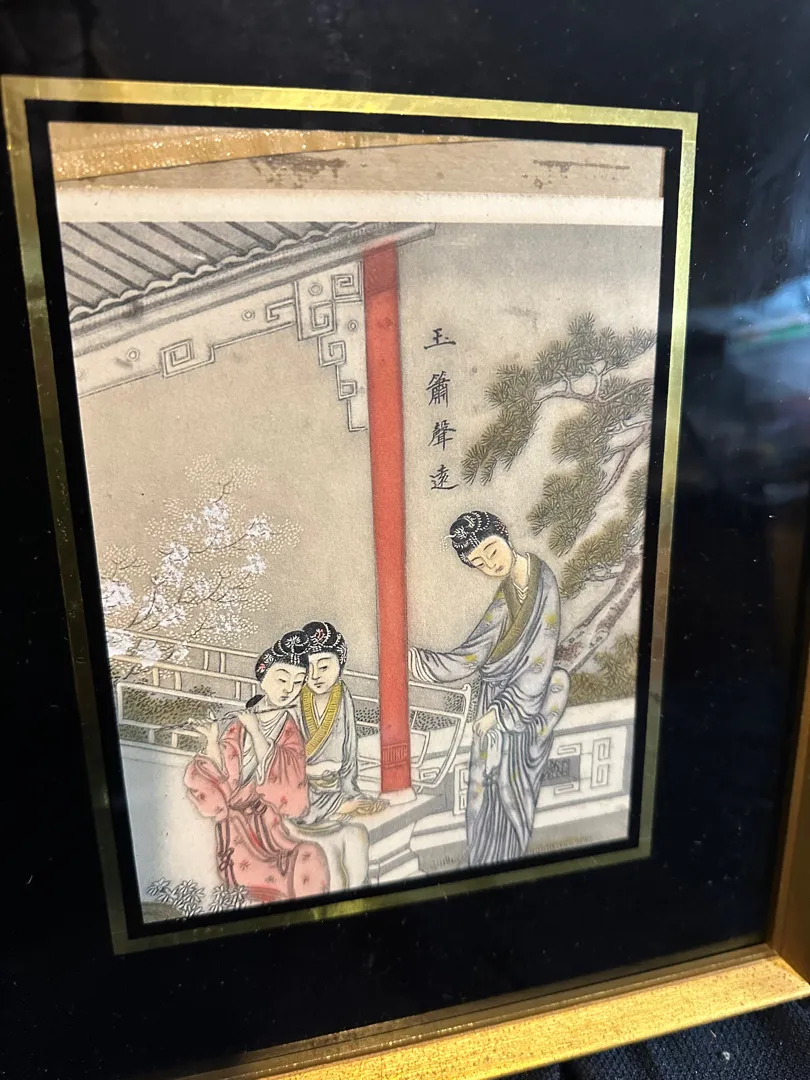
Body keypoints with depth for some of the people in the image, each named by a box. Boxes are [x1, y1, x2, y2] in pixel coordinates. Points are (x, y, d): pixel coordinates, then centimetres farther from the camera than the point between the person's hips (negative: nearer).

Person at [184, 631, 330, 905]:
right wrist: (213, 743, -16)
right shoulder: (235, 727, 1)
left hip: (274, 823, 2)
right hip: (238, 825, -2)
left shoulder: (291, 728, 6)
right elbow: (214, 792, -4)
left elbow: (287, 785, -11)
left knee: (309, 858, -28)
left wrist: (256, 731, -12)